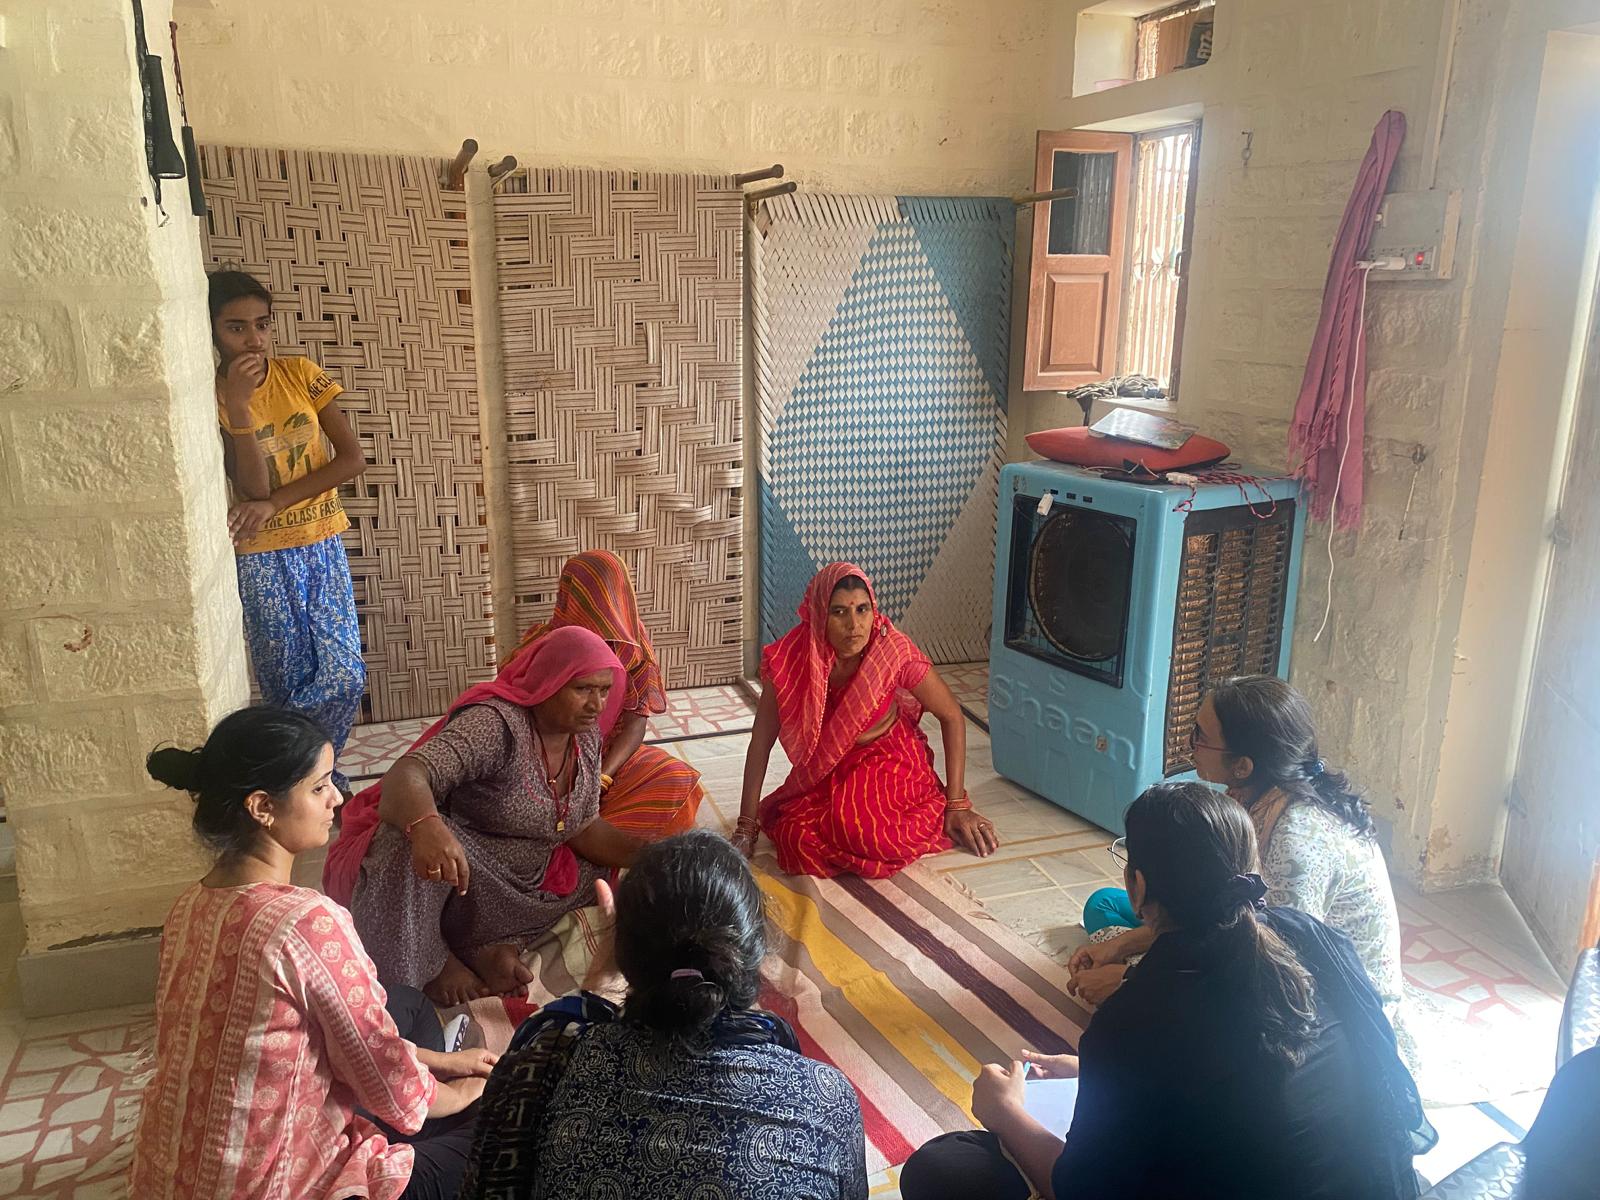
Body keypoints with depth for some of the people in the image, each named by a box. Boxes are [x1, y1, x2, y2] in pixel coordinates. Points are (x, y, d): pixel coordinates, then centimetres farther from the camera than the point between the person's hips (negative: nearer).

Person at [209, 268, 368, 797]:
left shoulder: (302, 374, -2)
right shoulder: (211, 397, -8)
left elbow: (353, 459, -9)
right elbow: (254, 490, -18)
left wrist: (275, 503, -16)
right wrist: (238, 407, -27)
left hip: (321, 545, 2)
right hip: (260, 557, -2)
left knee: (344, 678, -1)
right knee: (286, 684, 5)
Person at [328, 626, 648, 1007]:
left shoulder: (587, 737, -2)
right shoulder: (496, 723, -25)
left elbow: (584, 829, 2)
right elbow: (405, 775, -39)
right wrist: (428, 827, -61)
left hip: (522, 886, 7)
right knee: (411, 838, -36)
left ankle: (495, 944, -9)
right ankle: (431, 963, -11)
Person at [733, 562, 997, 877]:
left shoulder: (895, 652, -24)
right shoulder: (791, 657, -21)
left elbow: (952, 717, -10)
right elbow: (761, 739, -13)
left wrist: (957, 805, -9)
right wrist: (746, 826, -12)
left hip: (889, 764, -1)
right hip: (825, 773, 2)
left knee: (871, 835, -28)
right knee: (799, 840, -22)